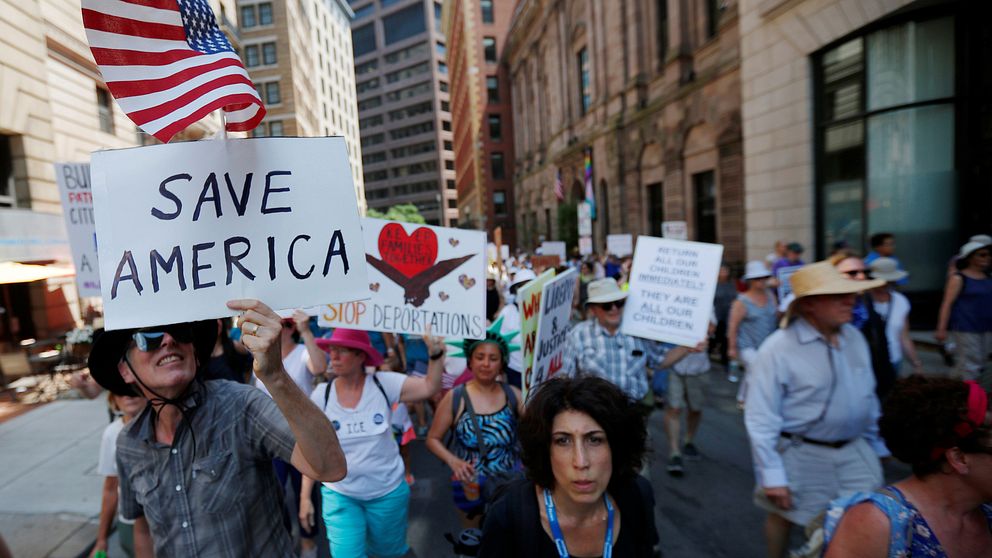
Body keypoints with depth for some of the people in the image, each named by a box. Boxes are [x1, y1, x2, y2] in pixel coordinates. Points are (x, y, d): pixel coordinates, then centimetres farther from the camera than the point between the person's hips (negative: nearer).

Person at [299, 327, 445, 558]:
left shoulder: (383, 384, -15)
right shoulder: (321, 395, -11)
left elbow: (429, 387, -22)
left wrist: (436, 354, -36)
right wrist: (305, 496, -2)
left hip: (388, 492, 0)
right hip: (339, 495, 0)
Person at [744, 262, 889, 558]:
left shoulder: (855, 337, 0)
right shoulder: (778, 348, -21)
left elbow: (868, 397, 12)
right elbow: (761, 418, -20)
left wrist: (875, 443, 16)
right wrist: (772, 475, -18)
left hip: (855, 450, 5)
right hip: (801, 454, -4)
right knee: (783, 516, 15)